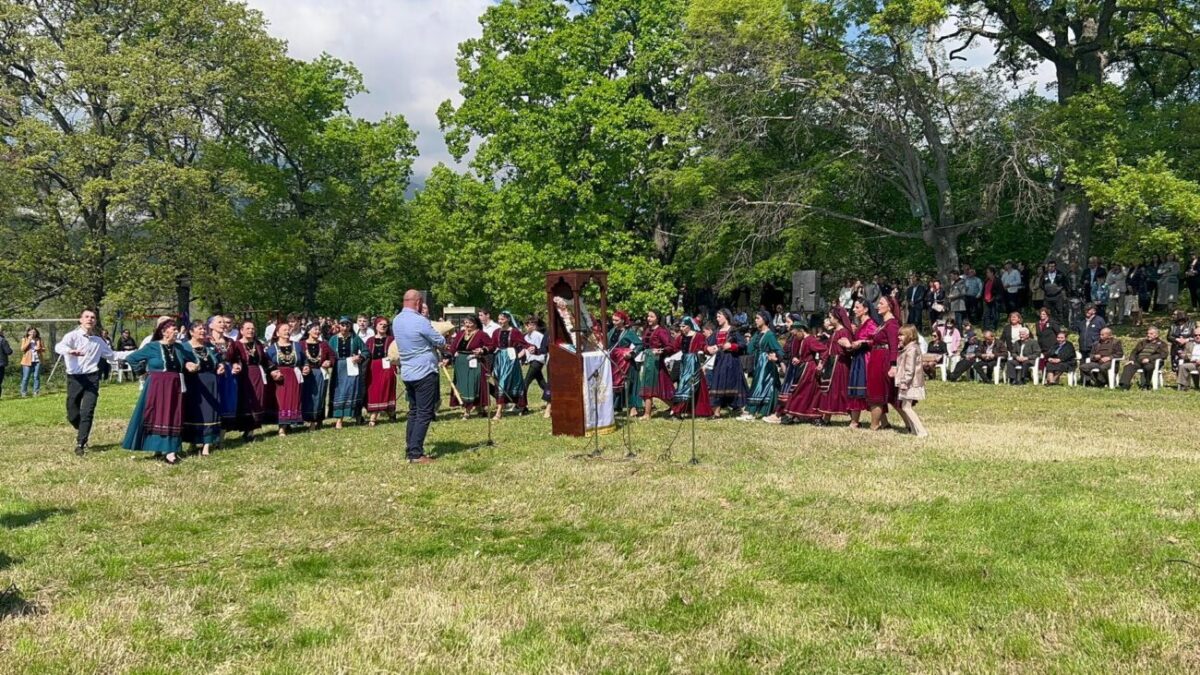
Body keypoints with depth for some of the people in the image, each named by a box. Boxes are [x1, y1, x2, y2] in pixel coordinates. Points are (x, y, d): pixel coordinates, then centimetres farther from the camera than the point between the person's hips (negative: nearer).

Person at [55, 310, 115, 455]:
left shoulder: (98, 341, 10)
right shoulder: (73, 336, -3)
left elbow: (111, 354, 24)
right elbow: (58, 347, -23)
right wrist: (70, 351, -46)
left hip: (91, 378, 2)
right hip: (75, 378, -1)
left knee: (87, 412, -9)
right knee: (72, 414, 5)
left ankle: (80, 444, -4)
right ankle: (82, 431, 37)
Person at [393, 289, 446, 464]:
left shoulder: (396, 320, 7)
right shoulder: (420, 321, -18)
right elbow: (441, 342, -9)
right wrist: (438, 339, 12)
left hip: (407, 373, 8)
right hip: (425, 372, -8)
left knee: (413, 412, 15)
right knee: (424, 413, -5)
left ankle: (410, 450, 15)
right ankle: (416, 454, -8)